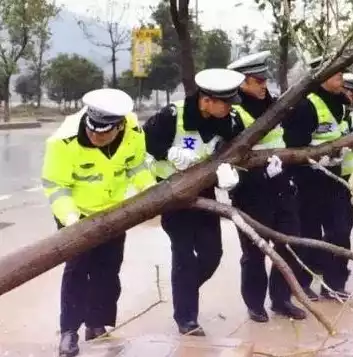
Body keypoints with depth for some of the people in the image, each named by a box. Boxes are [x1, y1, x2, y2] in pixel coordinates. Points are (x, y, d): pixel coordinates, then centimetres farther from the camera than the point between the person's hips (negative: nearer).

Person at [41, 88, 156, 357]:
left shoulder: (133, 132, -20)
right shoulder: (65, 140, -33)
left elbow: (137, 165, -1)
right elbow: (54, 185, -24)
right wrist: (68, 215, -37)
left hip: (114, 209, 4)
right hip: (77, 213, -4)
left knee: (108, 268, 9)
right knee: (77, 269, -5)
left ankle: (97, 324, 25)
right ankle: (69, 331, 8)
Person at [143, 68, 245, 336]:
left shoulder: (227, 122, -8)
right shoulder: (173, 115, -23)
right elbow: (145, 139, -16)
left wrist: (227, 169, -33)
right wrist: (170, 153, -29)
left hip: (203, 190, 6)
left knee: (212, 252, 6)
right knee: (184, 254, -5)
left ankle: (183, 291, 34)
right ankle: (185, 317, 8)